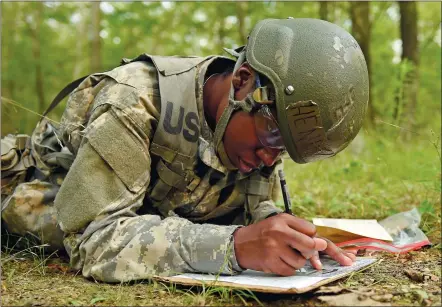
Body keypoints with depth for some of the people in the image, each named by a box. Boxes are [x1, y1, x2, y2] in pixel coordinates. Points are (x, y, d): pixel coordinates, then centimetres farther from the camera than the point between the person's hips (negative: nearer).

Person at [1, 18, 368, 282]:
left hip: (149, 217, 6)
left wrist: (293, 239, -32)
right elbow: (92, 238, -40)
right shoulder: (133, 102, -35)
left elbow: (256, 209, -9)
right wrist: (234, 245, -51)